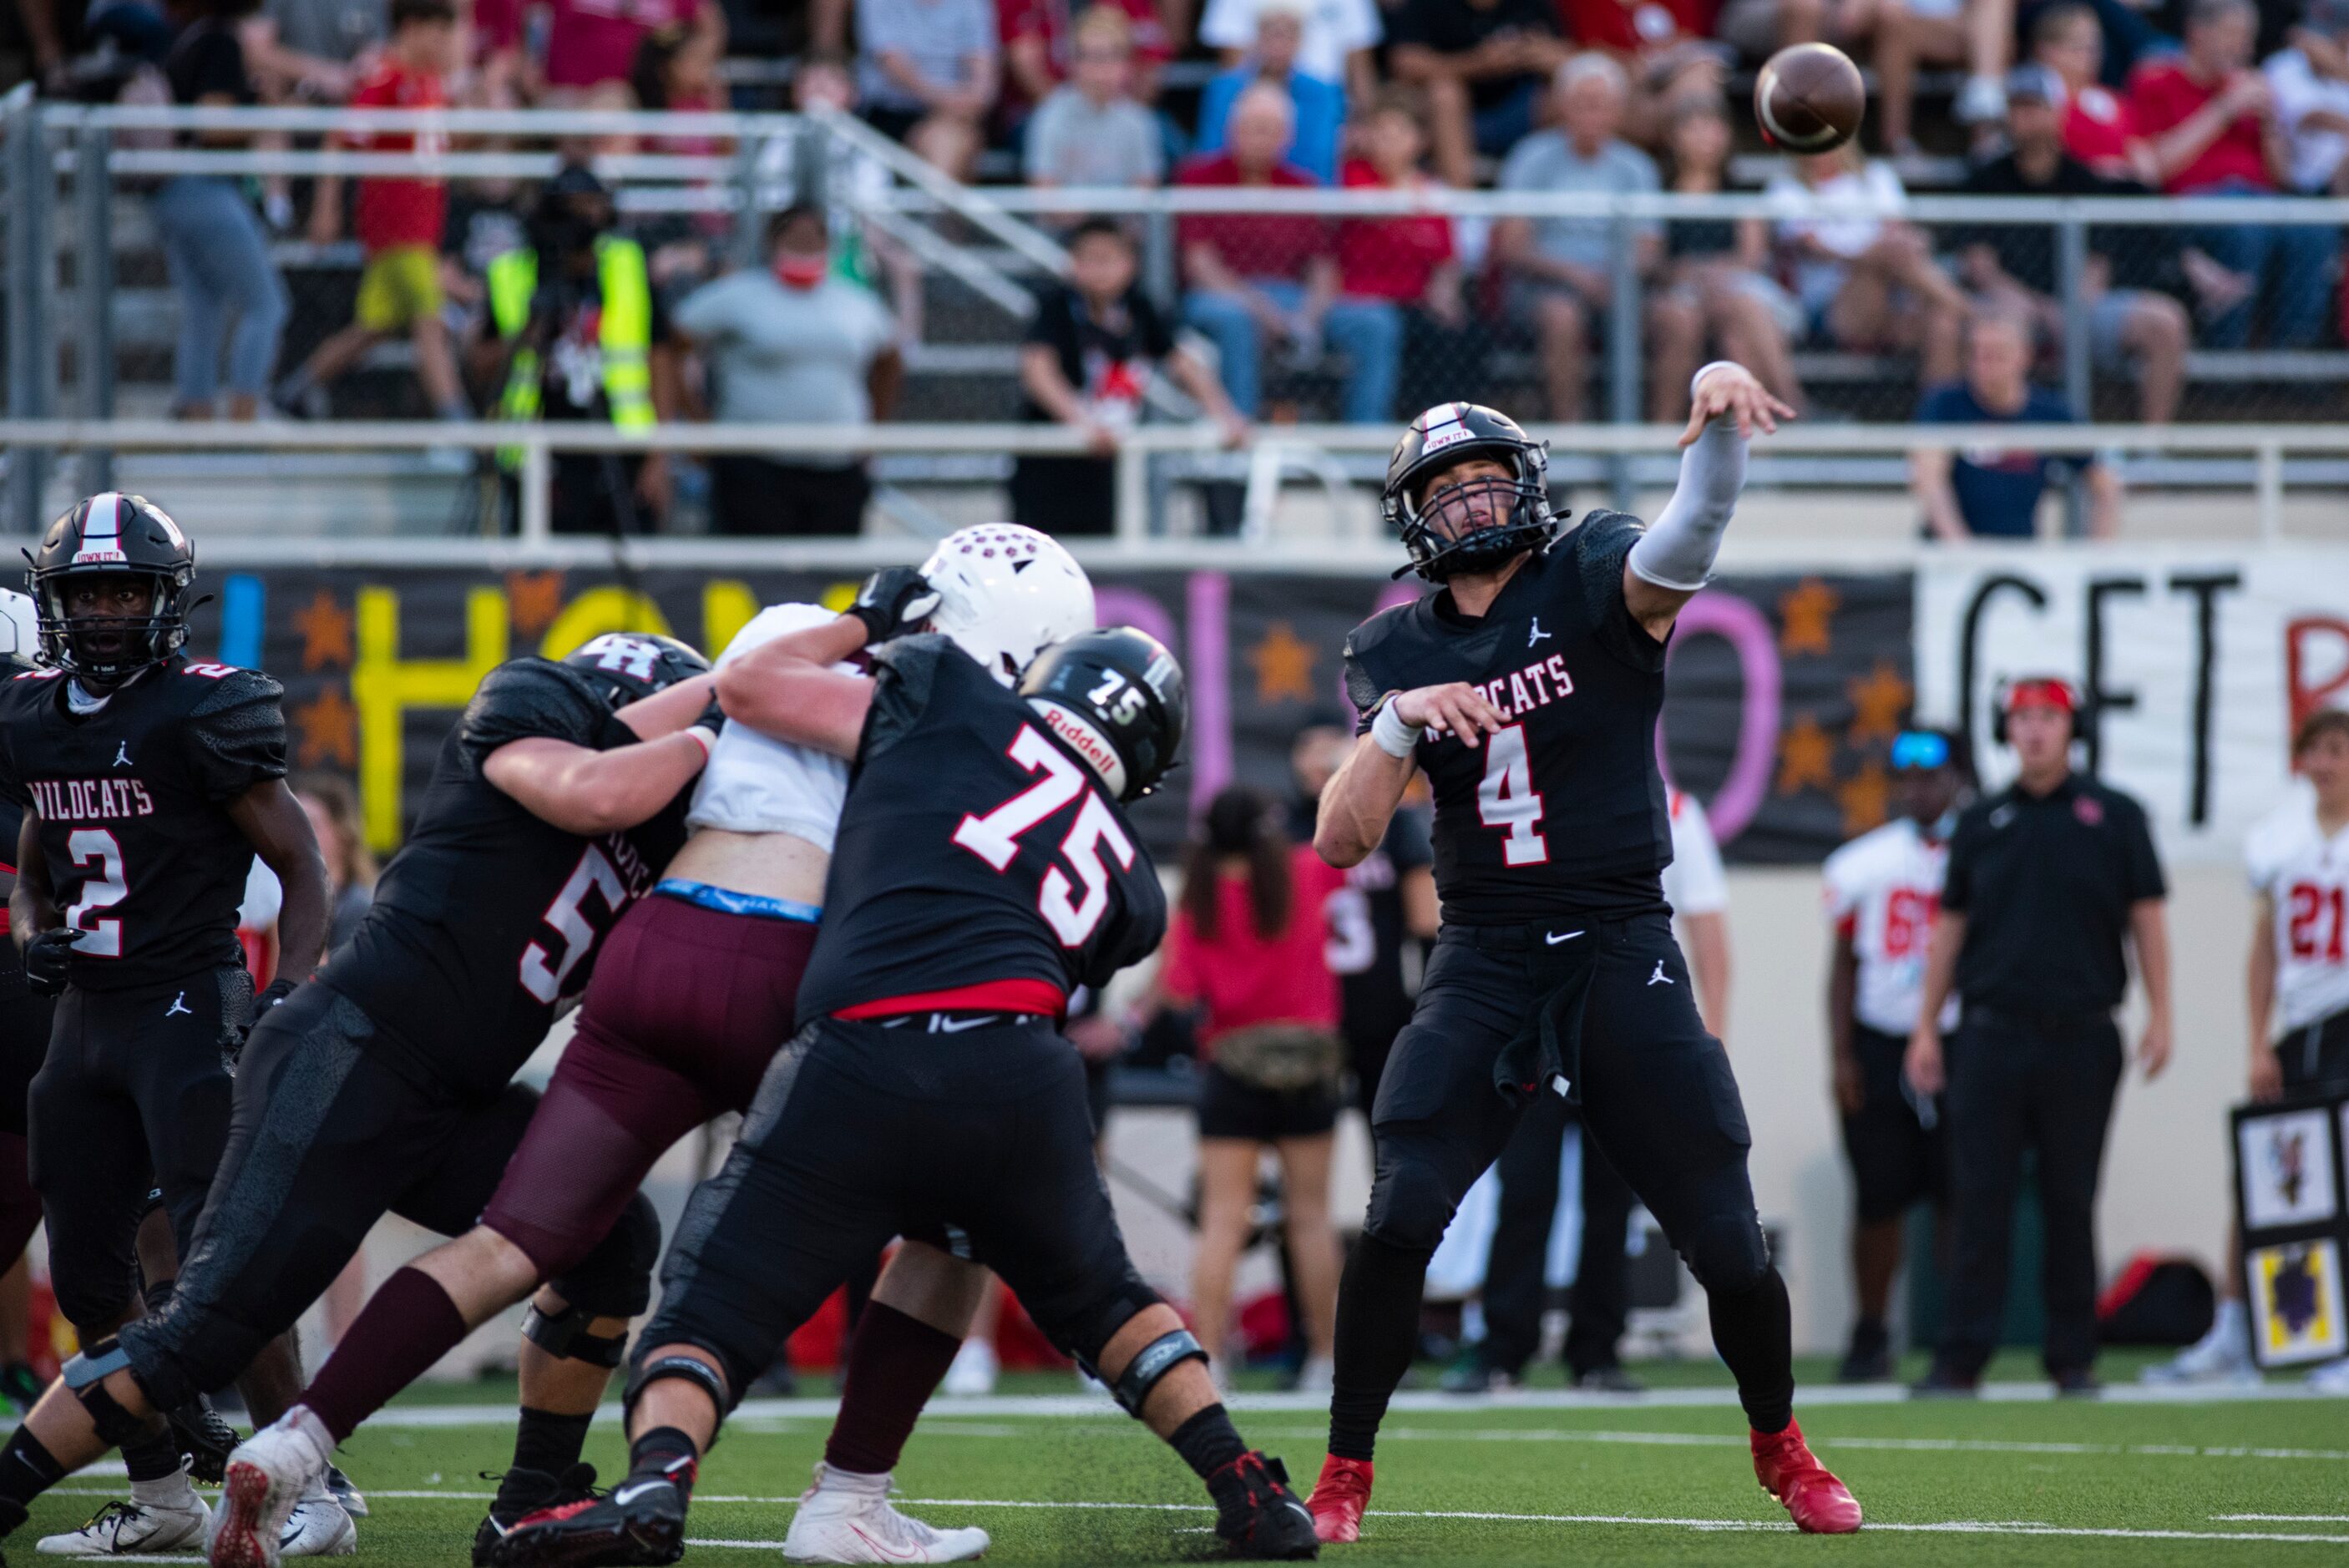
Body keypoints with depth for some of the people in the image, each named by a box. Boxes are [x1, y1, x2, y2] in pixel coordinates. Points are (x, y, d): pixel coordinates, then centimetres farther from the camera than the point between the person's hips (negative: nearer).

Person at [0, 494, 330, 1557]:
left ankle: (315, 1490, -11)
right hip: (87, 1018, 8)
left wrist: (289, 997, -19)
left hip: (188, 1006, -7)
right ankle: (161, 1497, 17)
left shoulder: (200, 715, -11)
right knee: (88, 1276, 7)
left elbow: (299, 866, -8)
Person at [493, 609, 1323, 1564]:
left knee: (705, 1321, 4)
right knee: (1100, 1302, 30)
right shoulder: (1124, 882, 25)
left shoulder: (952, 704, 17)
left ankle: (657, 1479, -23)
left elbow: (750, 688, 22)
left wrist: (866, 625, 40)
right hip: (1018, 1077, 3)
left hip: (860, 1068, -3)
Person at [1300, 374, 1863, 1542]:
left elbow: (1684, 548, -28)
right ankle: (1343, 1476, -3)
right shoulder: (1396, 652, 6)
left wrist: (1718, 428, -48)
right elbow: (1342, 843, 0)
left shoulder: (1590, 581, -3)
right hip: (1483, 964, 2)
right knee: (1402, 1214, -16)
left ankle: (1780, 1446, 25)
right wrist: (1398, 722, -17)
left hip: (1622, 955, -2)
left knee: (1726, 1240, -1)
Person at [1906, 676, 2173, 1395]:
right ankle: (1961, 1356, -5)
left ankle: (2073, 1357, 9)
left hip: (2081, 1039, -1)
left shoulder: (2114, 816, 7)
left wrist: (2159, 1015, -4)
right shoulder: (1981, 822, 12)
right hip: (1991, 1034, 1)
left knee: (2072, 1202, 3)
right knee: (1980, 1199, -4)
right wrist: (1926, 1027, 9)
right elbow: (1950, 927, 14)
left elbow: (2146, 918, 5)